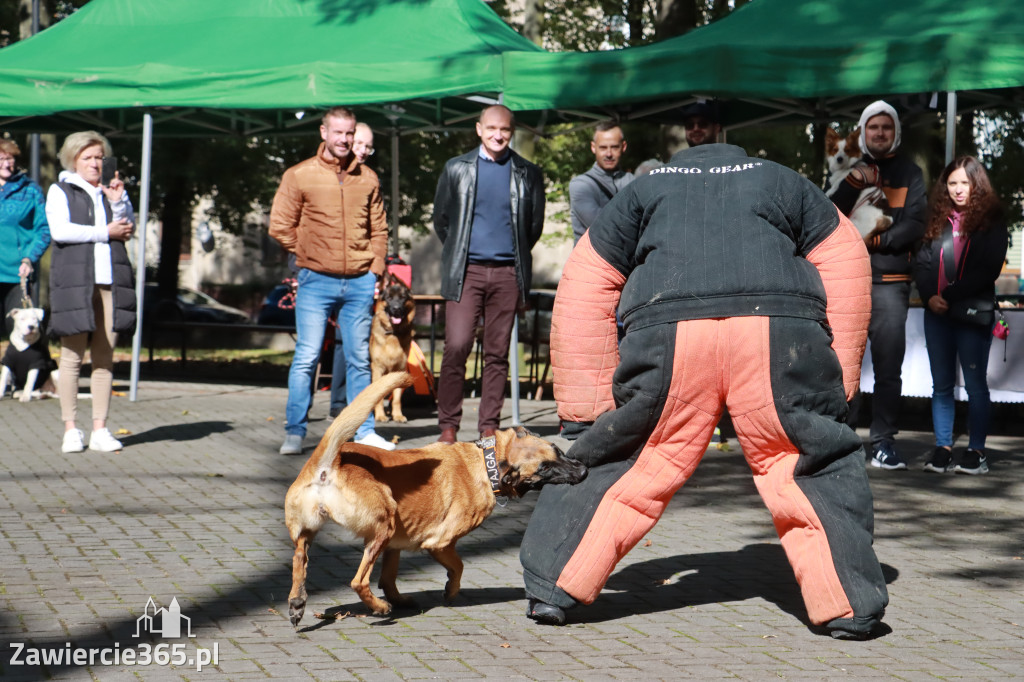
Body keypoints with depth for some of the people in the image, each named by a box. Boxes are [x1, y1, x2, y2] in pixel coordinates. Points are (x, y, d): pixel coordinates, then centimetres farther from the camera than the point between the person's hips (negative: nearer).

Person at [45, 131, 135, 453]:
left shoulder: (113, 190, 22)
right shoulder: (60, 191, 9)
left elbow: (129, 229, 12)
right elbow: (60, 231, -7)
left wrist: (118, 201, -3)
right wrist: (106, 233, -4)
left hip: (111, 280, 4)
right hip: (74, 279, -3)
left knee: (104, 357, 1)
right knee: (72, 355, -5)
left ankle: (100, 429, 4)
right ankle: (71, 430, 0)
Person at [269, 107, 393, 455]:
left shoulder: (367, 178, 9)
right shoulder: (299, 176, 0)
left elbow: (379, 229, 14)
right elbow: (280, 226, 2)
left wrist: (376, 269, 5)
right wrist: (309, 256, 3)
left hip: (359, 283, 3)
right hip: (316, 282, -3)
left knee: (359, 360, 7)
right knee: (306, 358, -4)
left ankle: (364, 431, 14)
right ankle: (294, 433, 4)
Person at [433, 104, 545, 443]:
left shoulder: (528, 174, 8)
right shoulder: (456, 168, 8)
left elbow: (535, 225, 14)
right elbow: (441, 219, 14)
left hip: (507, 274, 1)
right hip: (466, 272, -1)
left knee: (497, 353, 2)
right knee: (456, 347, -10)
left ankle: (489, 427, 9)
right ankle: (448, 425, -2)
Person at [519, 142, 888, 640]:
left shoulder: (641, 192, 31)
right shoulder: (786, 184, 32)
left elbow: (582, 297, 23)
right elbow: (847, 274, 23)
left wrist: (584, 407, 22)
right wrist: (838, 385, 25)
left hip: (666, 333, 0)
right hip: (783, 330, 0)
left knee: (624, 466, 11)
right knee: (810, 467, 11)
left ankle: (553, 589, 14)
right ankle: (849, 608, 12)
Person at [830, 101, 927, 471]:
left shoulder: (909, 173, 9)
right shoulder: (852, 171, 16)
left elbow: (915, 225, -1)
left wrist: (874, 241, -10)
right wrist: (852, 182, -10)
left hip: (890, 282, -2)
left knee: (888, 367, -4)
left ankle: (883, 443, -1)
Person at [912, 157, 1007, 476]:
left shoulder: (991, 220, -1)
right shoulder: (938, 220, 11)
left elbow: (988, 269, -8)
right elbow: (922, 261, 8)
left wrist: (951, 297, -13)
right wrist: (929, 296, -8)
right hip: (937, 313, 4)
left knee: (975, 383, -1)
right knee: (941, 384, 6)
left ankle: (976, 451, 4)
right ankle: (943, 448, 11)